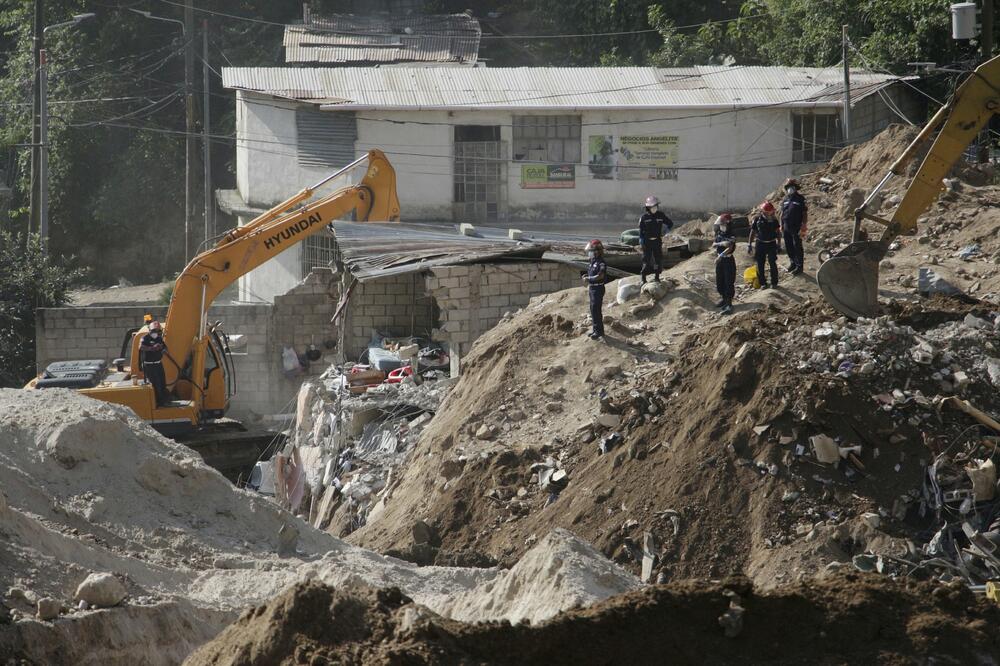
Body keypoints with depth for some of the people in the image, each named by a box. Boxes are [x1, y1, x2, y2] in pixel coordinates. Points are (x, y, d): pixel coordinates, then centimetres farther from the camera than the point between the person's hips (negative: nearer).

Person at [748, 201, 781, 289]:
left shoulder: (774, 220, -2)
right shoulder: (757, 220, -5)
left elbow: (778, 232, 9)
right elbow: (752, 232, 3)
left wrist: (778, 243, 7)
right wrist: (749, 245, 2)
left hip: (771, 244, 0)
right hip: (760, 244, 0)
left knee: (773, 264, -3)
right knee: (760, 265, 2)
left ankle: (774, 282, 9)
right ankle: (762, 283, 13)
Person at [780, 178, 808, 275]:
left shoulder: (800, 199, -7)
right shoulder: (785, 199, 9)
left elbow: (805, 213, -7)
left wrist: (803, 226, -13)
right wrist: (781, 226, 11)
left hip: (796, 228, -6)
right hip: (786, 228, 6)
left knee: (797, 247, -1)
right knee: (788, 246, 13)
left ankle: (799, 266, 7)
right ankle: (793, 263, 29)